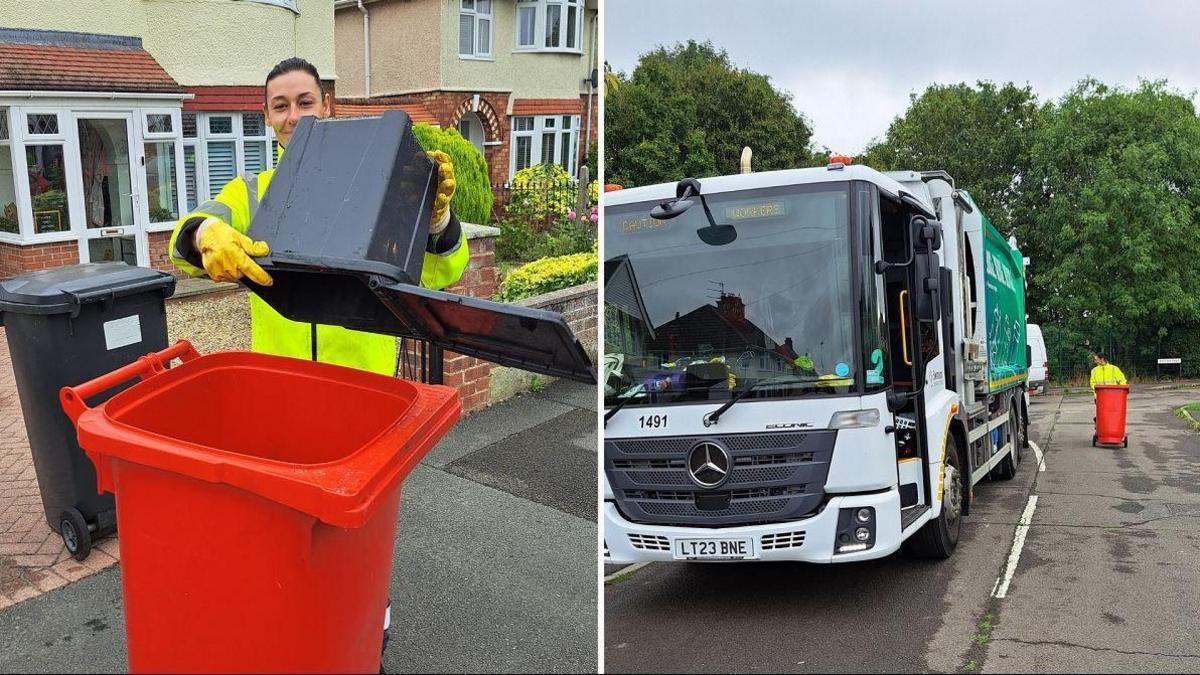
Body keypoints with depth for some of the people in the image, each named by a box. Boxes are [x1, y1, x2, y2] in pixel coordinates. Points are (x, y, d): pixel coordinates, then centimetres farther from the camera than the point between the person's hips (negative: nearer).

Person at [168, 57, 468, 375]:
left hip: (366, 371, -2)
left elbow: (440, 274, -9)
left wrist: (435, 215, -28)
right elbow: (186, 236, -12)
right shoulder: (250, 191, 7)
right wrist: (207, 235, -35)